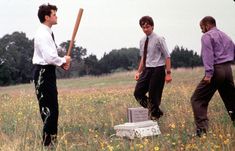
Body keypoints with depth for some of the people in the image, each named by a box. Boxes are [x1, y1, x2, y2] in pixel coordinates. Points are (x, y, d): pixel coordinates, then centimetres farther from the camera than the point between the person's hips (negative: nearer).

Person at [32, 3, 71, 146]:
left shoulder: (48, 33, 13)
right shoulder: (43, 34, -18)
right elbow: (49, 58, -26)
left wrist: (61, 63, 7)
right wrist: (64, 60, -9)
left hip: (48, 72, 10)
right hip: (43, 73, -10)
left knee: (53, 108, 15)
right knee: (48, 108, -8)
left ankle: (52, 140, 24)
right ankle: (47, 142, -2)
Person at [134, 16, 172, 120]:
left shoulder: (159, 39, -8)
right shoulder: (142, 41, 10)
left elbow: (167, 56, -9)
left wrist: (168, 73, -15)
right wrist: (139, 72, 12)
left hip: (157, 70, -7)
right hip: (147, 70, 7)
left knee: (153, 96, -2)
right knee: (138, 93, 2)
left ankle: (154, 116, 18)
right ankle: (155, 111, 17)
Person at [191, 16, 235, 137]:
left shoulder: (207, 36, -2)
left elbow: (208, 54, -14)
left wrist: (208, 73, -21)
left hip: (216, 70, -7)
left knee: (198, 99, -5)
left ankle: (202, 129, -17)